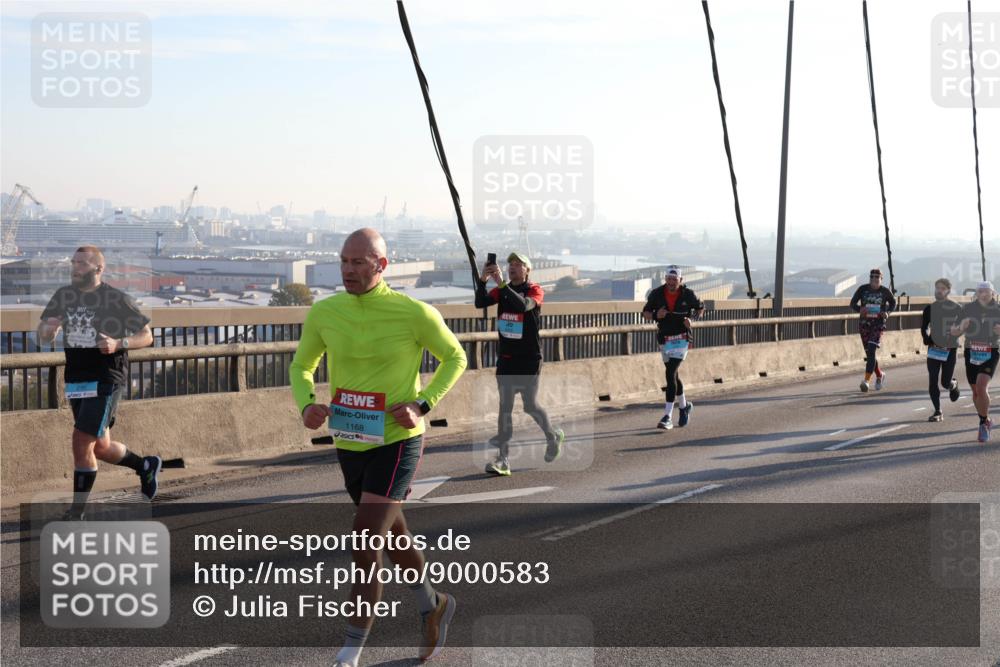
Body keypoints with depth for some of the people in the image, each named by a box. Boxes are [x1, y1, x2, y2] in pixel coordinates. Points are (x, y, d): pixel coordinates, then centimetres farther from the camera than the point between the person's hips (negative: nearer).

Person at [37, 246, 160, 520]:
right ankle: (145, 466, 41)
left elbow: (146, 336, -2)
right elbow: (43, 336, 11)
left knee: (81, 443, -13)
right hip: (75, 381, 6)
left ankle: (77, 513, -3)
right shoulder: (63, 296, 7)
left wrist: (118, 344, -21)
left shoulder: (117, 299, -8)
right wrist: (48, 329, -14)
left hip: (105, 381, -6)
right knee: (100, 447, 14)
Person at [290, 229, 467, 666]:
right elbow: (301, 366, 11)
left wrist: (422, 405, -12)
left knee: (365, 548, -13)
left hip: (397, 441, -5)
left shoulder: (415, 314, -13)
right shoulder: (323, 313, -4)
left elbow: (455, 357, 2)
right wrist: (306, 405, -10)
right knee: (394, 537, 21)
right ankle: (434, 607, 46)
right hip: (348, 444, 5)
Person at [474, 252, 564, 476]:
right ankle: (503, 459, -2)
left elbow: (523, 305, -28)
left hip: (529, 358, -4)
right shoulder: (501, 291, 6)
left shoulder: (535, 290, -7)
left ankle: (553, 436, 30)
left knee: (530, 405, 1)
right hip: (505, 357, 4)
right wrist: (482, 280, -25)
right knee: (505, 406, -1)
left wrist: (501, 283, -34)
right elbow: (480, 303, -10)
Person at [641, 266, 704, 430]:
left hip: (681, 339, -4)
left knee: (670, 374, -16)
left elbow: (700, 308, 10)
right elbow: (645, 313, 5)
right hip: (664, 340, 4)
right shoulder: (657, 294, -4)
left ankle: (668, 417, -17)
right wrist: (655, 315, -17)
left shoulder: (688, 294, -8)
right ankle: (684, 406, 41)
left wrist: (691, 318, -9)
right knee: (673, 375, 16)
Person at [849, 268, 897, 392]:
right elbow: (853, 303, 3)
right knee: (869, 353, 10)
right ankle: (879, 375, 34)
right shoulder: (863, 289, -1)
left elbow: (893, 303, 15)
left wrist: (887, 312, -5)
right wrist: (860, 309, -19)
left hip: (878, 324, -3)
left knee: (872, 351, -18)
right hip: (865, 324, 3)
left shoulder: (885, 291, -2)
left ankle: (867, 380, -21)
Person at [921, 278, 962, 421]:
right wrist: (929, 341, -13)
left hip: (950, 350, -1)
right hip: (934, 349, 1)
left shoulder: (957, 309, -3)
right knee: (932, 381, -6)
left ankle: (953, 385, 38)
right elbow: (923, 328, 3)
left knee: (946, 383, 0)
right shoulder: (929, 308, 0)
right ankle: (937, 412, 5)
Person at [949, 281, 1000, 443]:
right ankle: (986, 422, 36)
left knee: (981, 388, -21)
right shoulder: (968, 309, -5)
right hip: (971, 353, 3)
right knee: (976, 392, 13)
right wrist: (961, 327, -22)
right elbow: (954, 332, -1)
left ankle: (984, 424, -4)